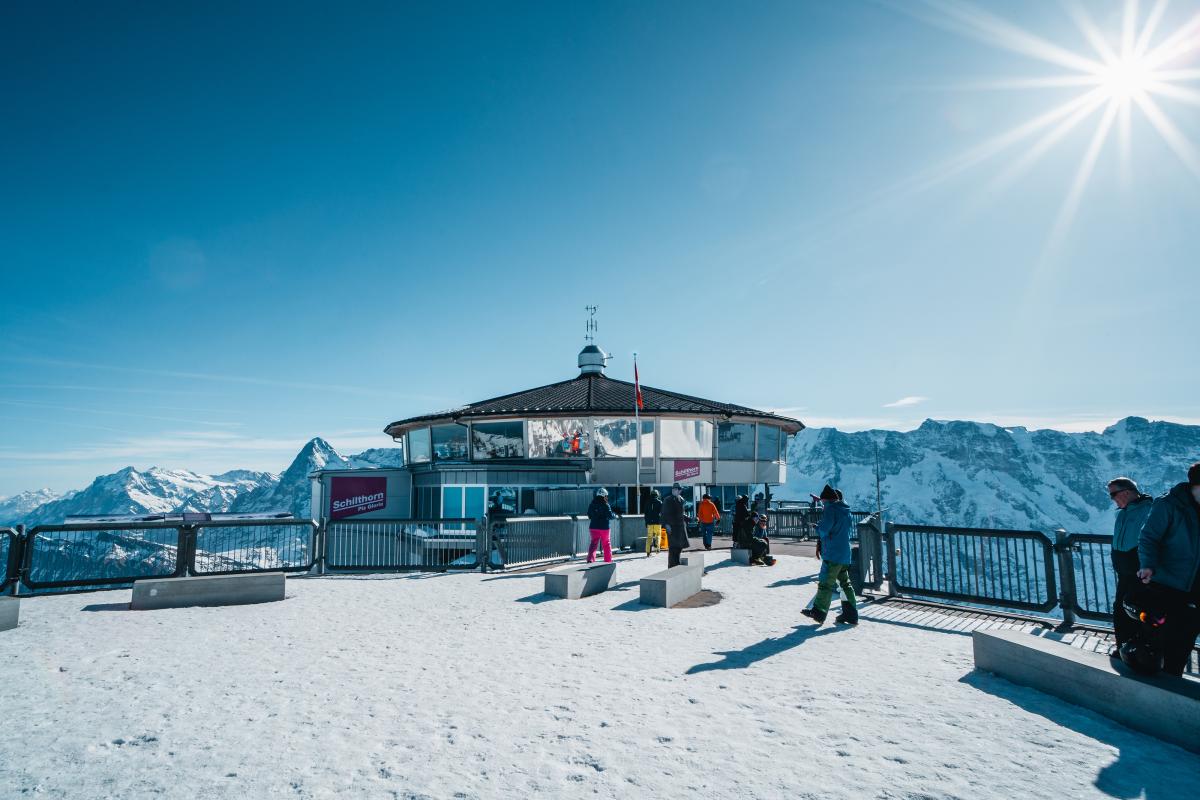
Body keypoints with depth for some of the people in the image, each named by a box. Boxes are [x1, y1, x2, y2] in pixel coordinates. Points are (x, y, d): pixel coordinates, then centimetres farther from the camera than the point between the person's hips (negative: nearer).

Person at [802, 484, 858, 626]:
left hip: (833, 554, -8)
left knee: (825, 583, -5)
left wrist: (817, 528, 4)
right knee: (845, 583, 12)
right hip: (845, 554, 8)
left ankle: (819, 612, -2)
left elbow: (823, 530, -19)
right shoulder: (845, 510, 14)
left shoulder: (830, 509, -12)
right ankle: (851, 614, 13)